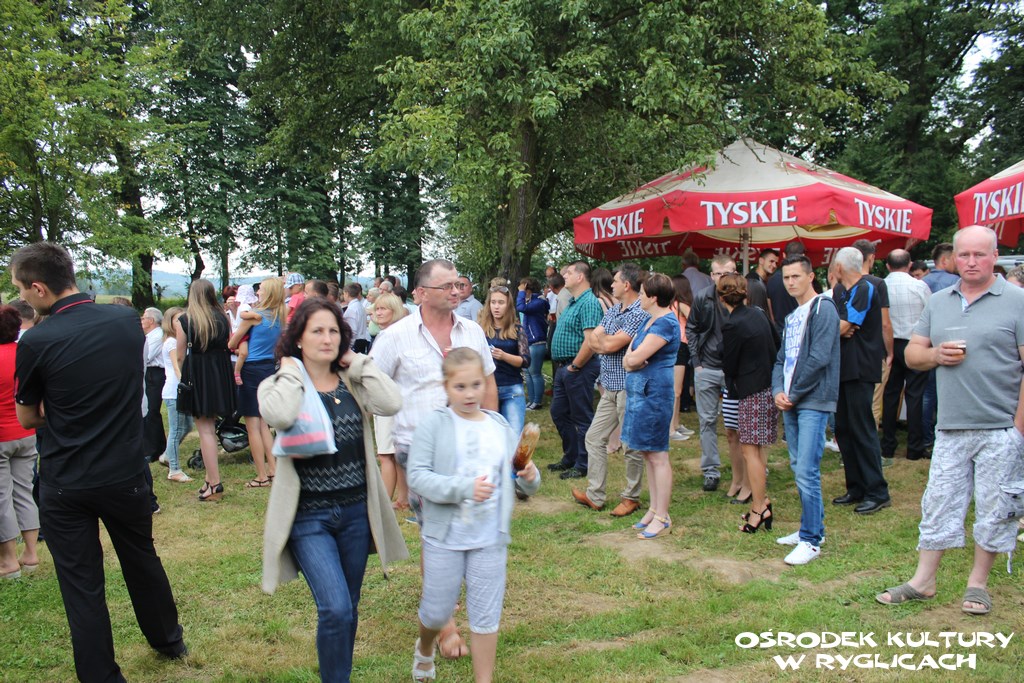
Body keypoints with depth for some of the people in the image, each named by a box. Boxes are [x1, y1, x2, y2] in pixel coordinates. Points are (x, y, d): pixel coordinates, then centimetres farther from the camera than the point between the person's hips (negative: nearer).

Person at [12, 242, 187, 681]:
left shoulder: (35, 343, -17)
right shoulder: (128, 321, -5)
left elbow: (28, 418, -2)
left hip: (65, 486, -4)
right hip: (125, 475, 4)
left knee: (81, 585, 9)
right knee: (142, 560, 24)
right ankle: (168, 640, 41)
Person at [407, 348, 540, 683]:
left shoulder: (500, 427, 4)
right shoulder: (435, 425, -9)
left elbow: (518, 475, 11)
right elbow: (417, 476, -17)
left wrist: (530, 478, -13)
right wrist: (464, 488, -27)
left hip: (490, 540, 3)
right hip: (444, 538, -2)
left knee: (486, 616, 9)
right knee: (438, 611, 12)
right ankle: (424, 649, 45)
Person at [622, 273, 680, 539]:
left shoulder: (666, 323, -15)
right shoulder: (649, 320, 16)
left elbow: (636, 357, -20)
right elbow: (629, 359, 14)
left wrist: (631, 359, 1)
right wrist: (632, 361, -8)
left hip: (654, 394, -10)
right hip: (640, 392, 10)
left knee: (657, 455, -5)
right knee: (648, 454, 14)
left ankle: (662, 518, 1)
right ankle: (654, 510, 23)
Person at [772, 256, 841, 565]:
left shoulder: (823, 308, -8)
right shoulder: (791, 317, 18)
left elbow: (819, 358, -16)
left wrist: (794, 394, -11)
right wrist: (778, 391, -1)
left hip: (814, 402, -9)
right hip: (790, 402, 9)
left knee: (806, 472, -11)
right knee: (799, 468, 13)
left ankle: (811, 541, -4)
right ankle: (812, 528, 25)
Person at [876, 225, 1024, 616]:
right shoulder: (938, 302, 11)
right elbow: (912, 353, 15)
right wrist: (935, 354, -8)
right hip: (951, 427, 4)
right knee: (938, 503, 8)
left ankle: (978, 583, 22)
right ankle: (923, 581, 17)